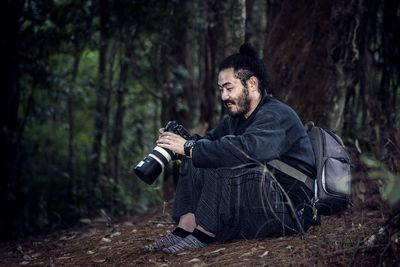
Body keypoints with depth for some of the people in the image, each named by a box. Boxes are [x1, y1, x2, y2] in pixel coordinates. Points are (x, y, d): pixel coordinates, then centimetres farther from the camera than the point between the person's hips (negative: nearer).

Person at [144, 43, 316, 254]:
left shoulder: (276, 117, -18)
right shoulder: (237, 117, 14)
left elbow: (243, 149, -34)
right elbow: (211, 139, 8)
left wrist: (189, 148, -30)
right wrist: (178, 143, -12)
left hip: (291, 210, -9)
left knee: (225, 164, -29)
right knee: (195, 162, 2)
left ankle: (203, 235, -21)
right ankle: (185, 228, -12)